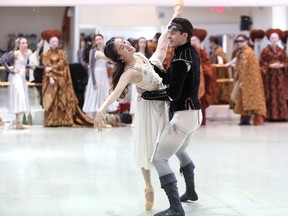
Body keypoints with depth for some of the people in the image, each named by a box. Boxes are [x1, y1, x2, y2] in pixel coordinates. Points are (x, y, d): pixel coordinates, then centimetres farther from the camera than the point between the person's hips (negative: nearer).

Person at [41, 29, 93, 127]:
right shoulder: (46, 54, 8)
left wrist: (51, 68, -15)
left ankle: (66, 120, -5)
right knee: (51, 100, -5)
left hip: (62, 80, 0)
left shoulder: (62, 52, 8)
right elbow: (46, 67, -4)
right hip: (51, 80, 0)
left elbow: (62, 64, -5)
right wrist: (50, 78, -17)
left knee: (64, 99, -4)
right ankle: (51, 121, -5)